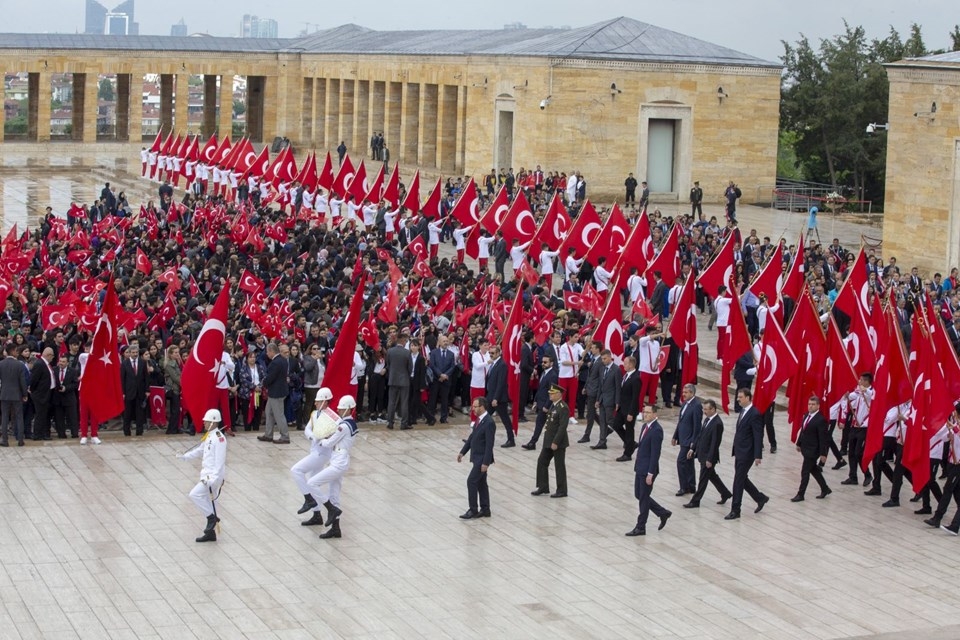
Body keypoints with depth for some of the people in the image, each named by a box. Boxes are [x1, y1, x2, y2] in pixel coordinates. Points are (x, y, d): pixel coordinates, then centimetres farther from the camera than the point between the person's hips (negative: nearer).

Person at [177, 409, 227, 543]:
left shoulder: (219, 438, -18)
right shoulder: (208, 436, 12)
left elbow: (220, 460, -23)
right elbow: (200, 450, 24)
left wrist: (213, 478, -28)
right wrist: (184, 456, 12)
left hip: (214, 475, -10)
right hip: (207, 475, 10)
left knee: (195, 494, -17)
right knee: (208, 503, 13)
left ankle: (212, 518, -5)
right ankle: (210, 533, 21)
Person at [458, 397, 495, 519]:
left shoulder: (489, 422, -21)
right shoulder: (479, 419, 7)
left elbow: (489, 444, -22)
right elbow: (472, 436, 16)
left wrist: (485, 462, -23)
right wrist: (463, 452, 15)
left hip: (482, 458, -9)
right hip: (477, 457, 9)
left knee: (471, 481, -8)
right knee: (480, 483, 13)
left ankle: (473, 510, -1)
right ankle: (485, 510, 21)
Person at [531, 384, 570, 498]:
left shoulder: (563, 408, -20)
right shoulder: (554, 405, 9)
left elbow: (563, 427, -23)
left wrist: (555, 442, -24)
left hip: (558, 442, -10)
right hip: (549, 440, 10)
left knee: (559, 466, 1)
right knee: (542, 462, 11)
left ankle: (562, 491, 12)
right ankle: (543, 487, 20)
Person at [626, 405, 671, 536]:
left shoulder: (657, 430, -20)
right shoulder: (645, 426, 8)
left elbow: (655, 454, -21)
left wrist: (650, 473, -21)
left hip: (648, 470, -9)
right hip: (640, 468, 9)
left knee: (643, 498, 2)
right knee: (639, 495, 15)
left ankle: (641, 527, 13)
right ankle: (663, 513, 29)